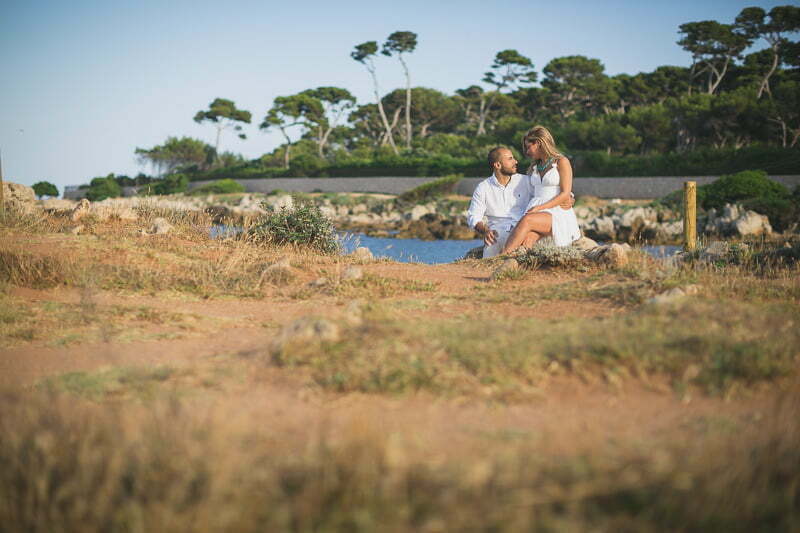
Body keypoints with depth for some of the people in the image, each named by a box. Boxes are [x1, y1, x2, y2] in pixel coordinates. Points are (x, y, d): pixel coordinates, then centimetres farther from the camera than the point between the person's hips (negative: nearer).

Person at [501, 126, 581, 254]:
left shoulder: (561, 162, 3)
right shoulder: (534, 166, 24)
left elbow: (565, 194, -7)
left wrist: (539, 208, -15)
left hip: (558, 213, -5)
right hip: (536, 211, 5)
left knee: (527, 220, -35)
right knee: (525, 241, -29)